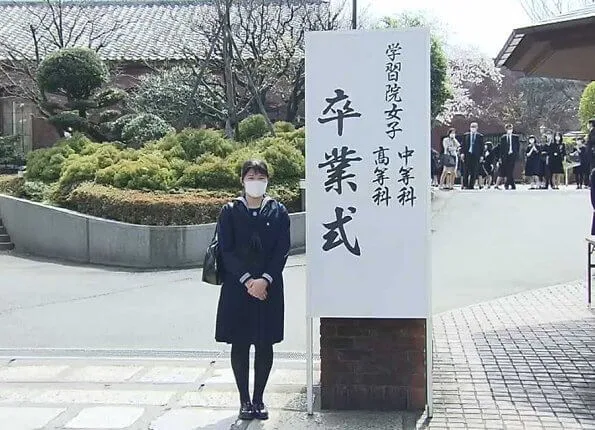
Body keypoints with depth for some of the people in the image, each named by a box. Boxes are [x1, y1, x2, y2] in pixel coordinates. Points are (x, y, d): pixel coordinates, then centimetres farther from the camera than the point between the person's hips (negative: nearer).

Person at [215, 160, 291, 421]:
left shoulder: (278, 212, 5)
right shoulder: (230, 212, 3)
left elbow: (282, 251, -1)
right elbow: (226, 251, -3)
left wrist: (264, 280, -13)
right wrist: (247, 280, -13)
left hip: (269, 287, 1)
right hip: (237, 287, 0)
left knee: (265, 345, 5)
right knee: (239, 344, 3)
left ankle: (258, 399, 16)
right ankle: (245, 400, 14)